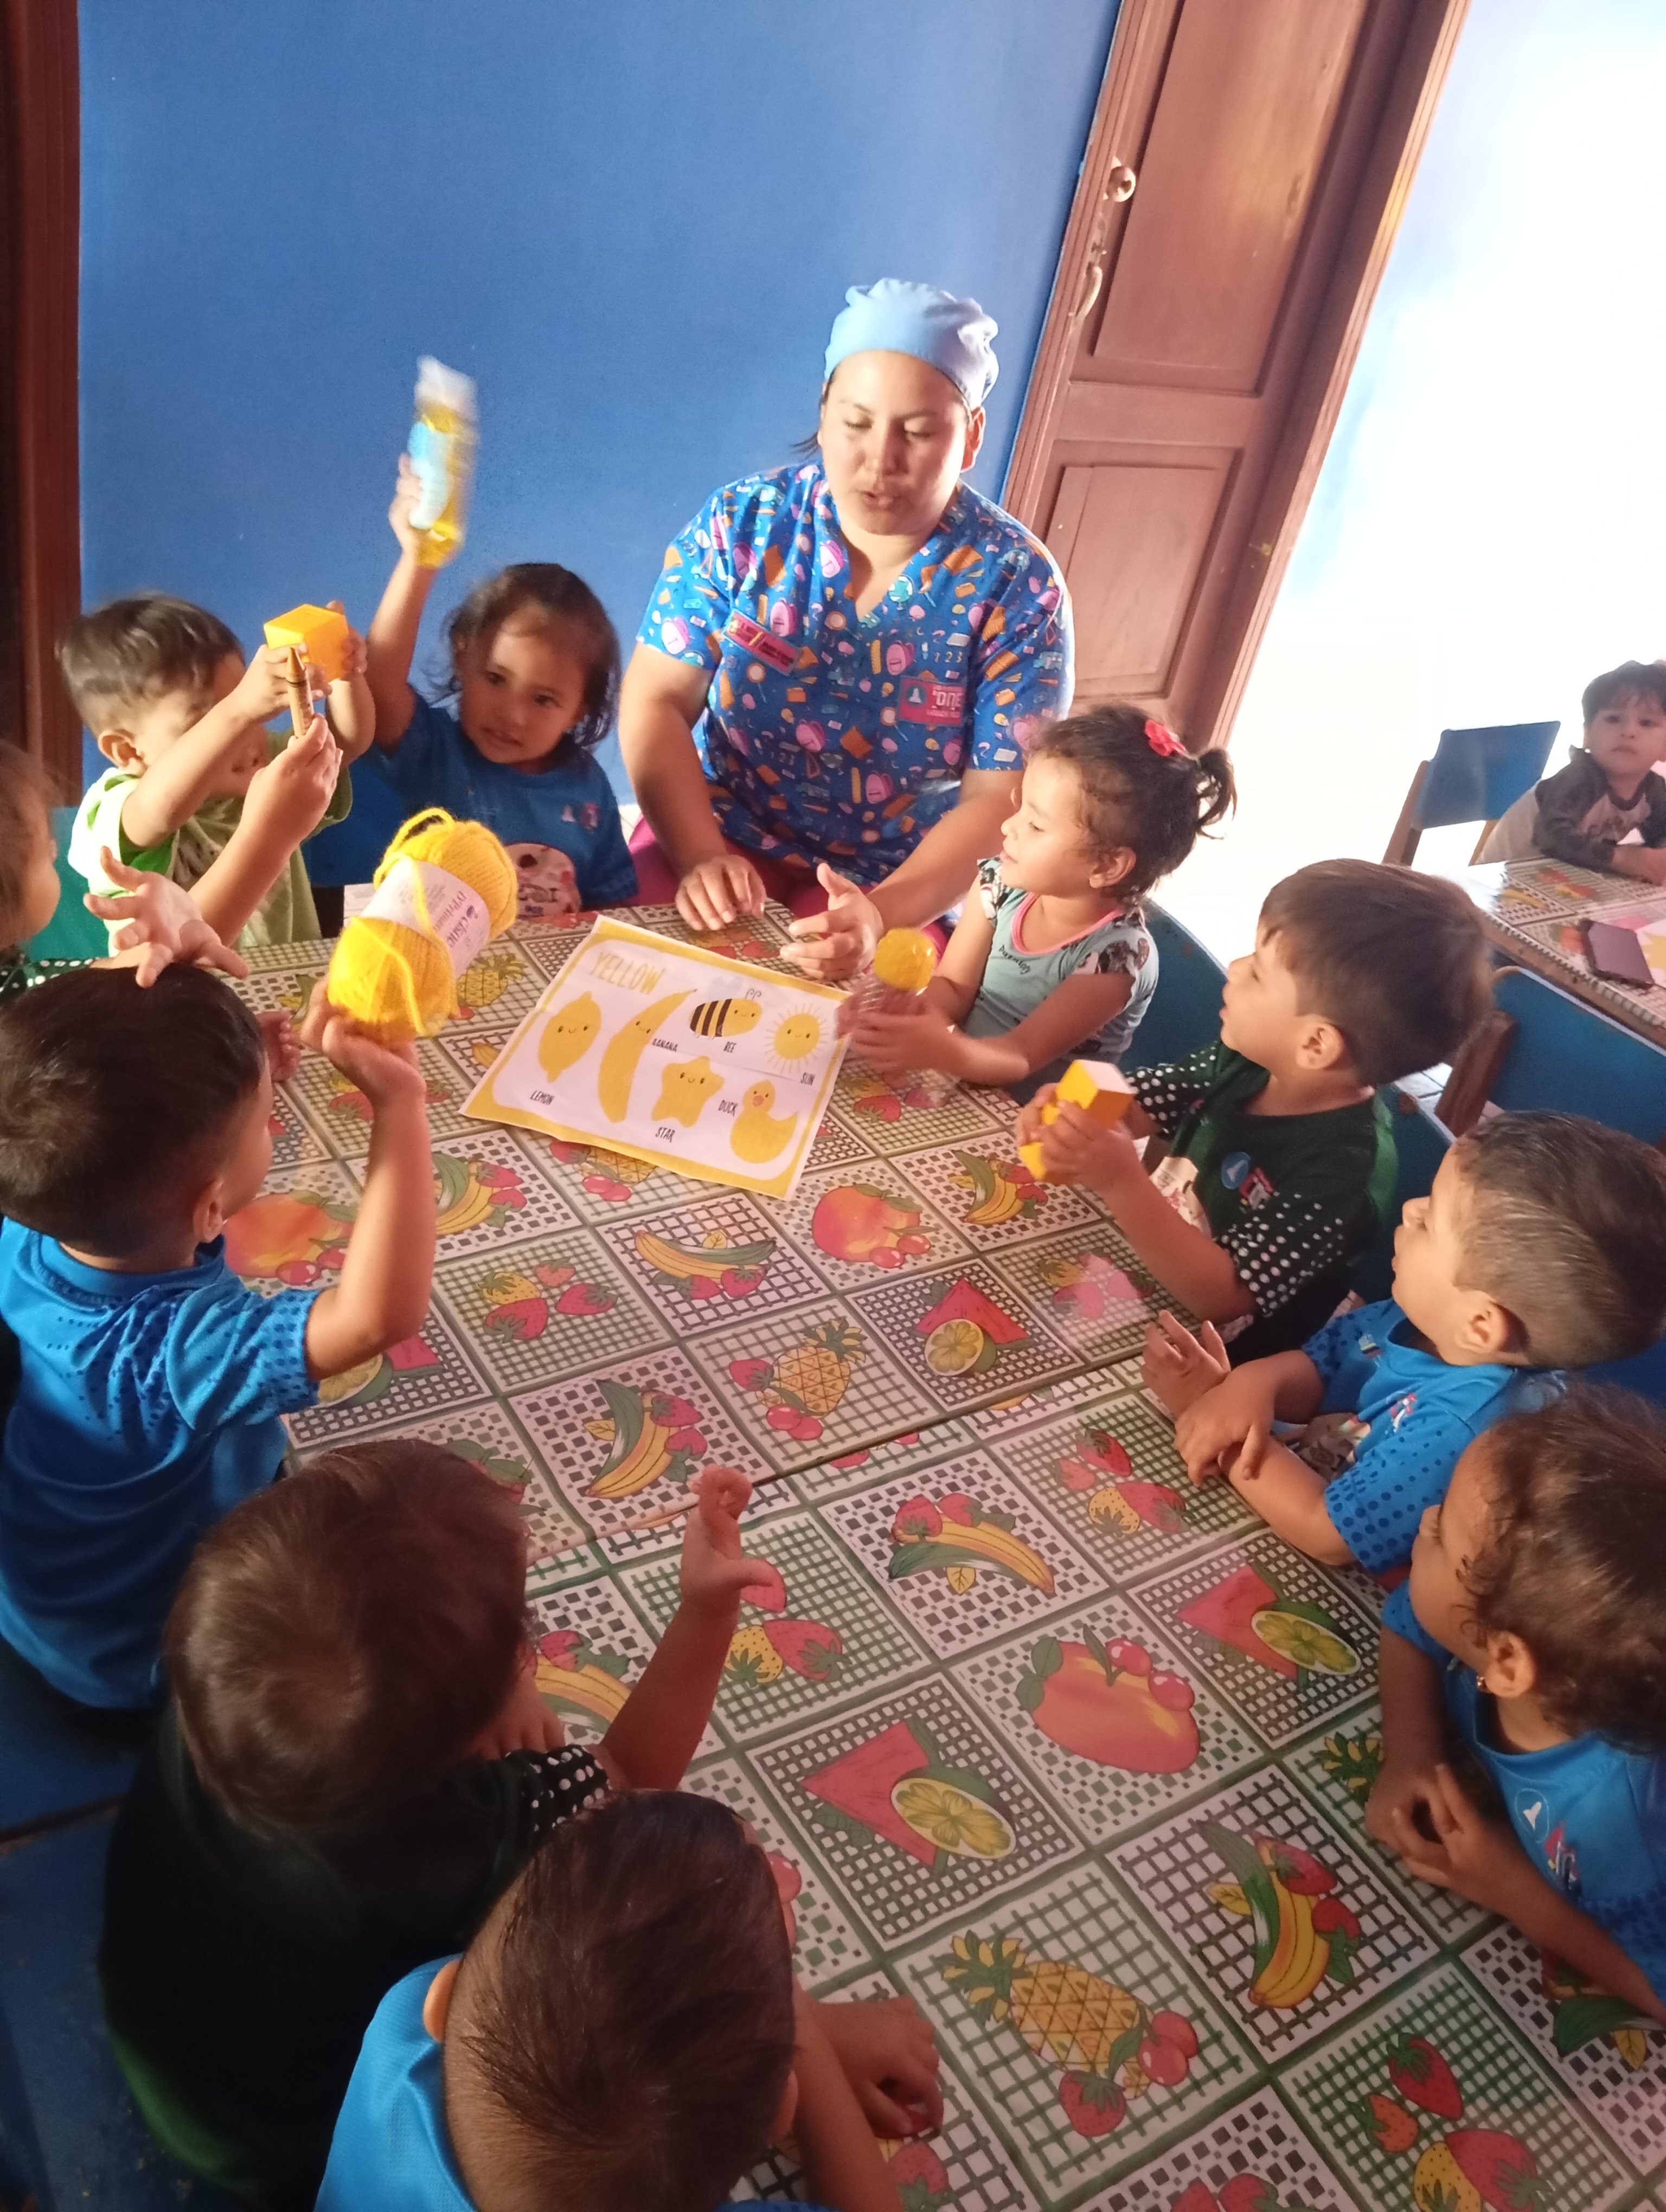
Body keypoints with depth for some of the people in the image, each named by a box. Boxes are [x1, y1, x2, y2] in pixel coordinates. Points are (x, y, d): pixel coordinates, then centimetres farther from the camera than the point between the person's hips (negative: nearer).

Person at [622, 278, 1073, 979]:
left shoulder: (1017, 584, -10)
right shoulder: (742, 522, -5)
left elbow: (999, 800, -13)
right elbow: (656, 702, -6)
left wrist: (882, 913, -30)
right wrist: (701, 856, -23)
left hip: (902, 884, -1)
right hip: (720, 838, 2)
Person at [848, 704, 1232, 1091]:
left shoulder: (1118, 954, -22)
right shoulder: (1003, 881, -6)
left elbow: (1022, 1057, -24)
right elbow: (954, 986, -1)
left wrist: (943, 1050, -43)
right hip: (954, 1078, 6)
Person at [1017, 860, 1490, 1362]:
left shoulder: (1340, 1174, -29)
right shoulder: (1247, 1060, -8)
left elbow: (1221, 1295, -30)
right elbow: (1133, 1105, 2)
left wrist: (1122, 1182, -40)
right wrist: (1071, 1110, -21)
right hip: (1137, 1267, 7)